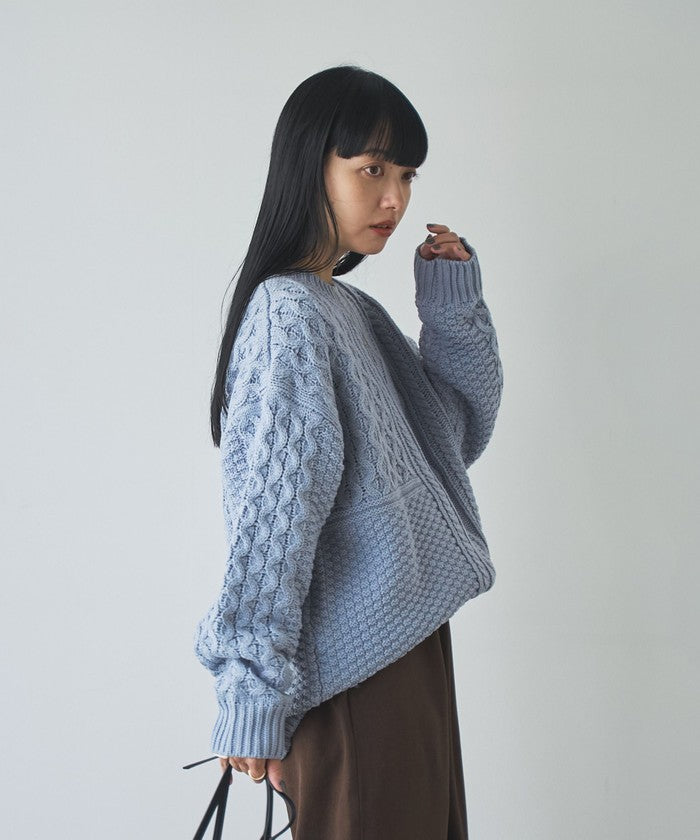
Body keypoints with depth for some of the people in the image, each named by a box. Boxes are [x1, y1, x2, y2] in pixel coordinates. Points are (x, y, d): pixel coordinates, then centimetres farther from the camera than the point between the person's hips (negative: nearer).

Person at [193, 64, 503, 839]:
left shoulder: (355, 310, 11)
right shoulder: (289, 315, -17)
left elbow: (461, 433, 13)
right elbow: (271, 515, -22)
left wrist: (455, 309, 1)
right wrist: (255, 694, -22)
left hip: (408, 643, 9)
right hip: (358, 666, -9)